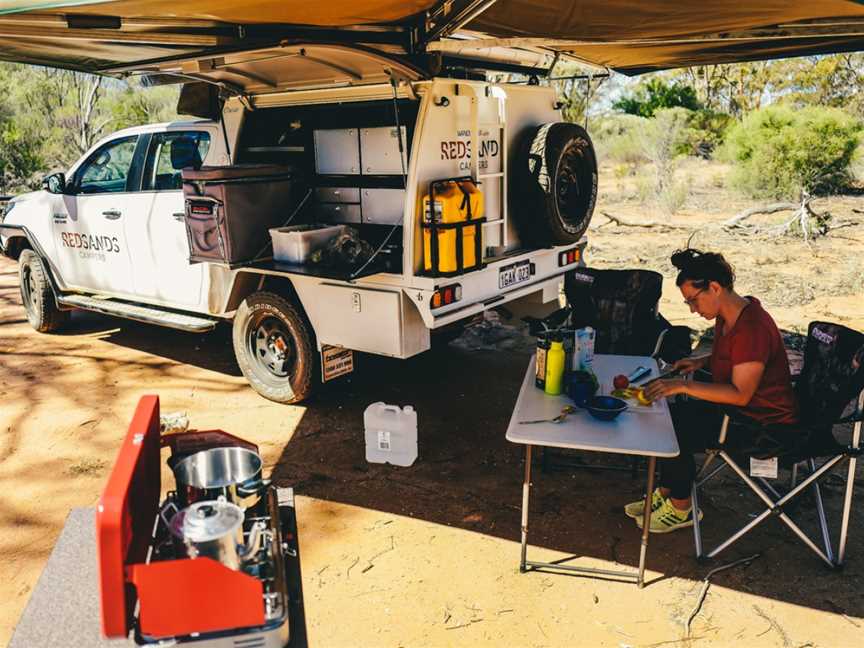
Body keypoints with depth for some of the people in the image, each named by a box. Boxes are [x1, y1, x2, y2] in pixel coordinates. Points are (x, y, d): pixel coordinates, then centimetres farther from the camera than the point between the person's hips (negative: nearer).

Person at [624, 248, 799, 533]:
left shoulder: (752, 328, -28)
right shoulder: (727, 316, 4)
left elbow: (740, 394, -31)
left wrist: (684, 386, -34)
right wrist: (702, 361, 5)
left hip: (766, 424, -10)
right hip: (738, 408, 10)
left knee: (676, 436, -18)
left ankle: (681, 509, 5)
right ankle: (665, 495, 14)